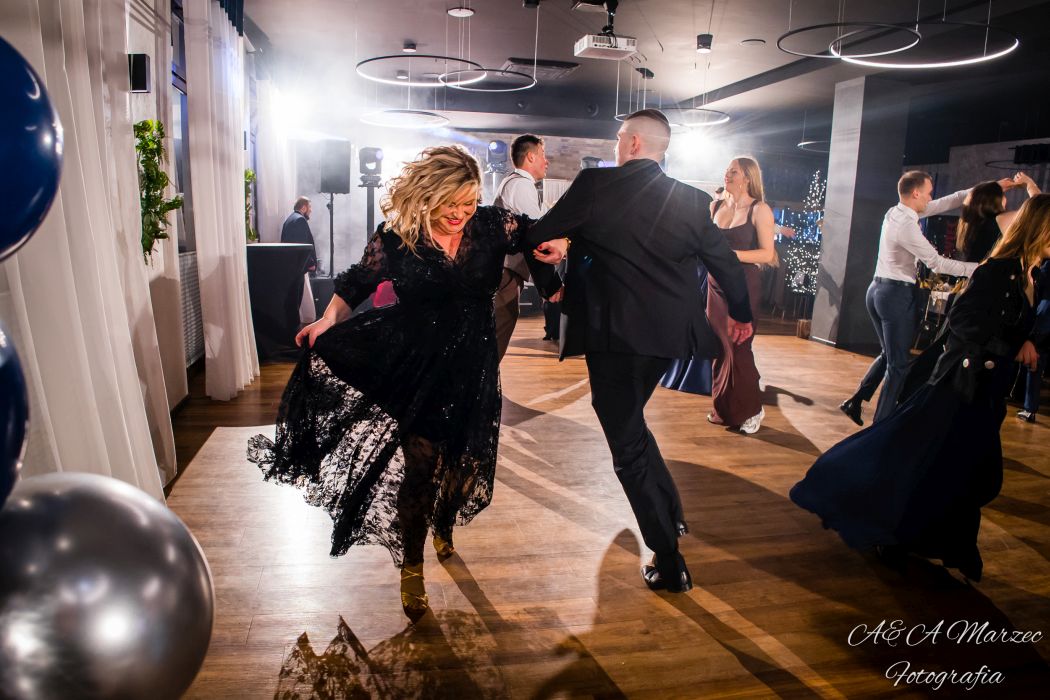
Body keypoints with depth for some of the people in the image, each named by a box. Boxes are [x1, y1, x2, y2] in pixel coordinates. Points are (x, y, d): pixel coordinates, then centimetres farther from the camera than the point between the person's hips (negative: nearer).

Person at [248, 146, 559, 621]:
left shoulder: (490, 225, -4)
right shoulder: (395, 237, -8)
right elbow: (356, 283, 2)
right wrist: (326, 324, -8)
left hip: (472, 363, 3)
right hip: (412, 363, -3)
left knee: (463, 457, 14)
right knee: (418, 460, -5)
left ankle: (442, 526, 47)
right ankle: (411, 568, 15)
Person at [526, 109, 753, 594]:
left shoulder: (595, 184, -8)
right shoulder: (691, 200, 4)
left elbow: (538, 236, -1)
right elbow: (725, 260, 14)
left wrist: (551, 245, 24)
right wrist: (741, 313, 31)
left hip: (613, 335, -6)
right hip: (668, 333, 6)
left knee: (627, 443, 5)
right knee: (630, 422, 26)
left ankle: (668, 562, 9)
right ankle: (672, 515, 35)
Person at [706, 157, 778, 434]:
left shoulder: (759, 210, -7)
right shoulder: (716, 206, 8)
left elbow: (767, 254, -12)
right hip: (716, 284, 5)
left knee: (738, 349, -2)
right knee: (720, 348, 7)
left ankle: (751, 410, 16)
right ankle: (724, 409, 20)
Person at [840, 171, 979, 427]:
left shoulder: (895, 213, 9)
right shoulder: (906, 225, -19)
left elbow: (942, 204, 16)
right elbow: (937, 263, -17)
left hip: (878, 290, 9)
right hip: (898, 294, -9)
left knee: (889, 354, 21)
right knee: (899, 363, 0)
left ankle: (856, 401, 17)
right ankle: (882, 423, 5)